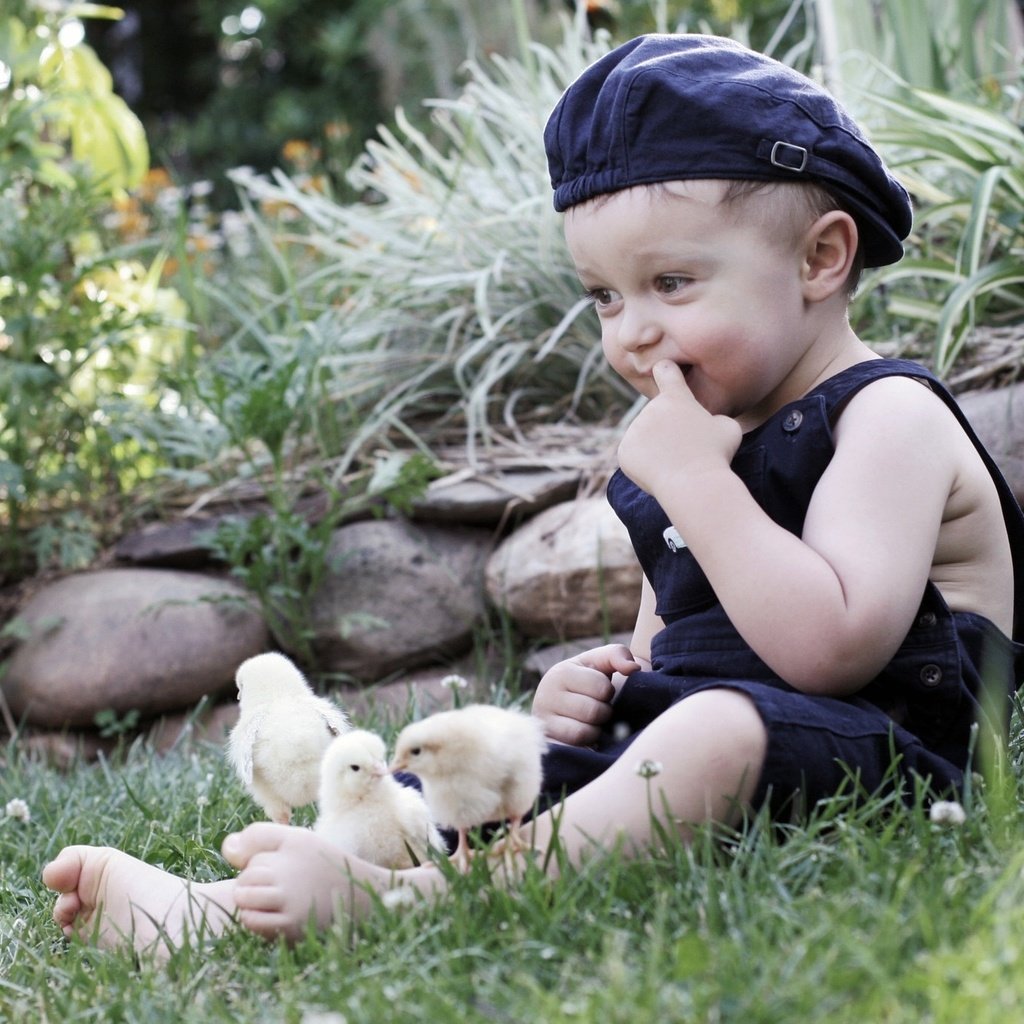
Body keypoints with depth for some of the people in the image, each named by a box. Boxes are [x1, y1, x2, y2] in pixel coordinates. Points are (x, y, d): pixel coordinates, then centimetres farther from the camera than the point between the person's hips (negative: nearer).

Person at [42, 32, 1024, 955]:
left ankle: (398, 900, -47)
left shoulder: (889, 417, -7)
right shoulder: (687, 447, 19)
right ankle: (224, 903, -24)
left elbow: (832, 649, -22)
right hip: (666, 746, 8)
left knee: (718, 729, -38)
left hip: (864, 757, -8)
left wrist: (694, 478, -19)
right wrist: (597, 687, 4)